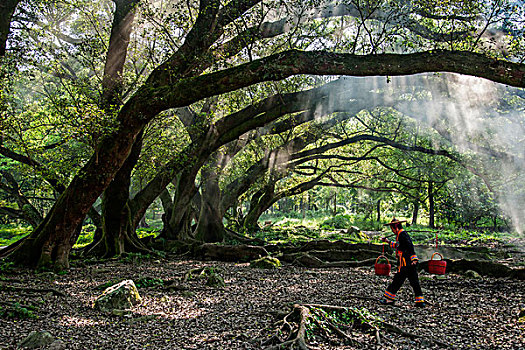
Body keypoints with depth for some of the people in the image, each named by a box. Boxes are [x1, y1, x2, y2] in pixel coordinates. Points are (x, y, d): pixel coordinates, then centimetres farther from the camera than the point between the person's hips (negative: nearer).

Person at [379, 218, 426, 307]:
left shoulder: (402, 234, -11)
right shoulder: (401, 234, 18)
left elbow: (410, 246, -21)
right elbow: (398, 245, 34)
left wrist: (413, 259, -26)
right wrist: (388, 242, 41)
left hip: (407, 263, -9)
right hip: (411, 263, 9)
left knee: (397, 280, -2)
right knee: (414, 282, 10)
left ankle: (389, 298, 4)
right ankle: (420, 301, 11)